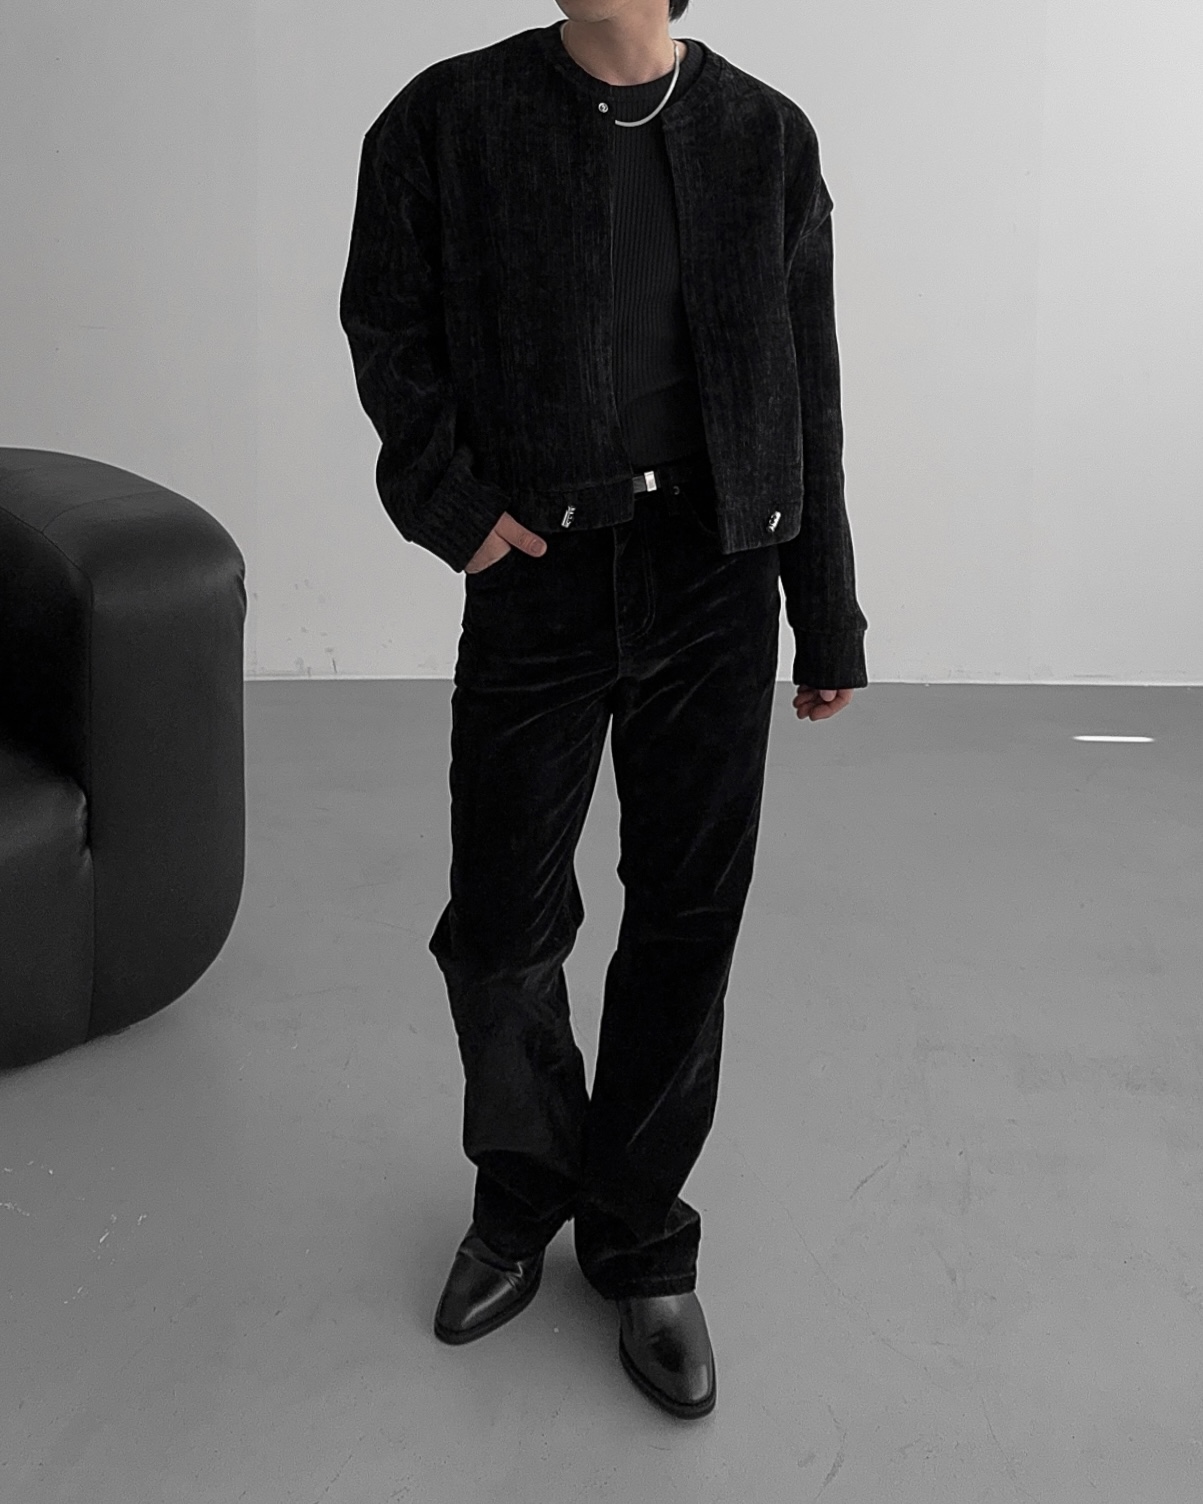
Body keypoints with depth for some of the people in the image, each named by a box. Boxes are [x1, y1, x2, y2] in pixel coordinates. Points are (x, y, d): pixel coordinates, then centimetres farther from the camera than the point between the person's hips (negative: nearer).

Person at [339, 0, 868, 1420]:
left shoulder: (765, 136, 4)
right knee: (499, 927, 6)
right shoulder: (451, 117, 1)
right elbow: (386, 322, 8)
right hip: (536, 571, 0)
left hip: (713, 574, 1)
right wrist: (448, 500, -7)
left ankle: (641, 1239, 26)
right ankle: (523, 1193, 33)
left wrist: (826, 614, 8)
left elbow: (807, 397, 6)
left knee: (687, 927, 6)